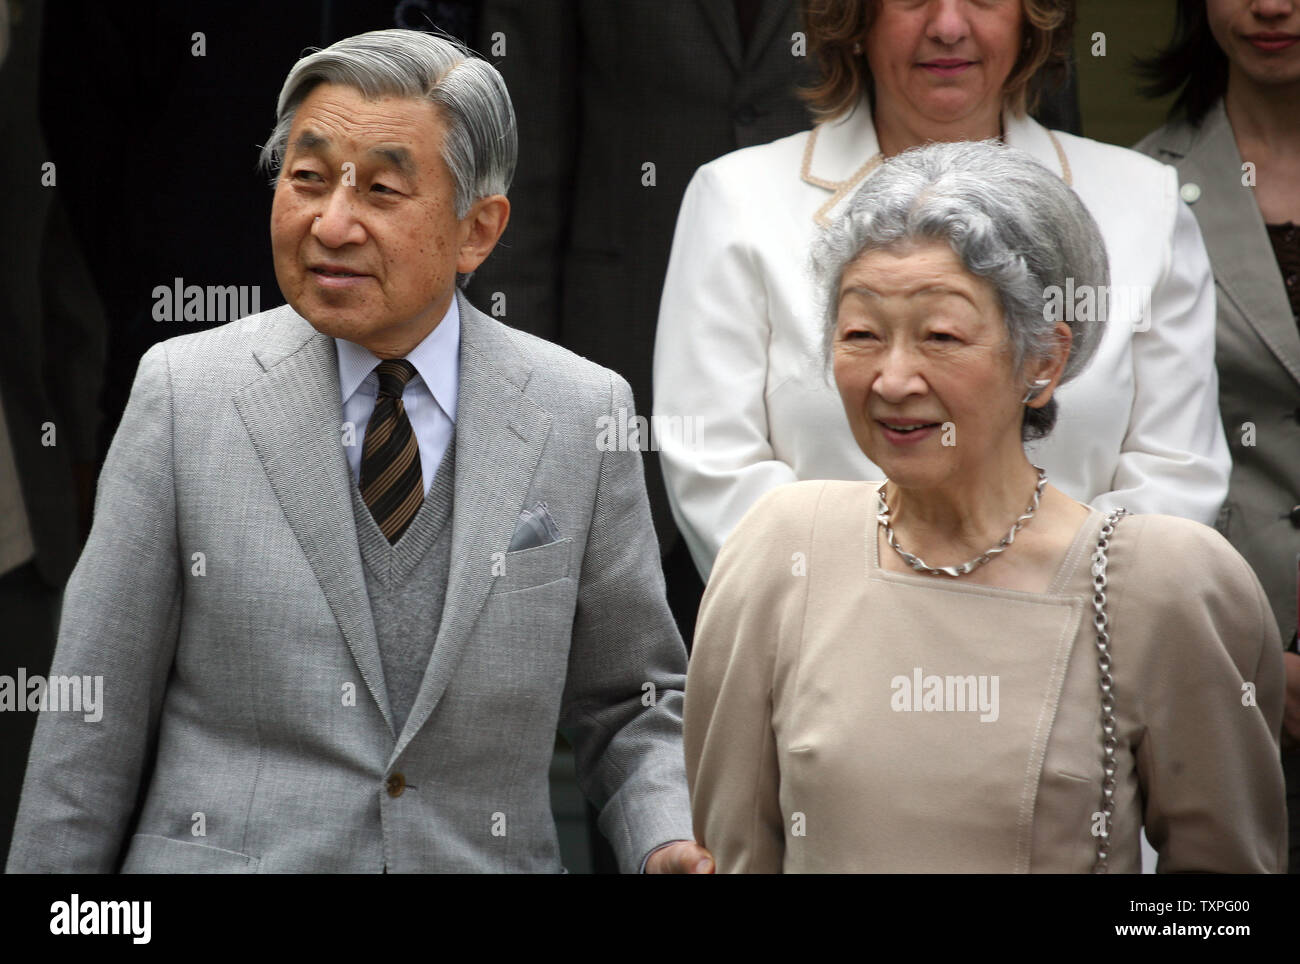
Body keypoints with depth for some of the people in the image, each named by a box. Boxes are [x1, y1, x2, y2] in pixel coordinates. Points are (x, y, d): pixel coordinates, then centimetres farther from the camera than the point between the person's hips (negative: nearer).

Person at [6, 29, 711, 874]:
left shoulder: (583, 416, -2)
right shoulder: (184, 395, -5)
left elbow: (631, 703, 5)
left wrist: (673, 846, -12)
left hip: (486, 858, 1)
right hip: (225, 853, -1)